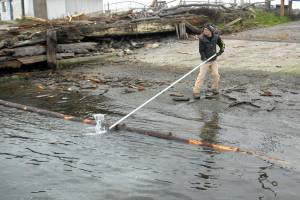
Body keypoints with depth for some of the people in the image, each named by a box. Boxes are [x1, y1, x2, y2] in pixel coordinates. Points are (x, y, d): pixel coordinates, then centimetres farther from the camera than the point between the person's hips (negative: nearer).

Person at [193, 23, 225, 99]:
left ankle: (214, 89, 26)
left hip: (213, 60, 4)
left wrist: (220, 52, -6)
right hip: (205, 60, -3)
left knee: (216, 75, 4)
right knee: (201, 76, -8)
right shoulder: (202, 38, -16)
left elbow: (222, 44, 9)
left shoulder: (216, 37, -7)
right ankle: (196, 92, -4)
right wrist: (204, 58, -25)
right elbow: (201, 50, -13)